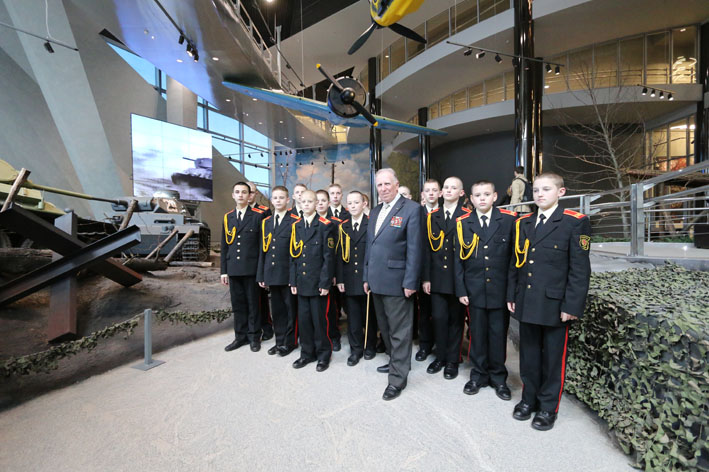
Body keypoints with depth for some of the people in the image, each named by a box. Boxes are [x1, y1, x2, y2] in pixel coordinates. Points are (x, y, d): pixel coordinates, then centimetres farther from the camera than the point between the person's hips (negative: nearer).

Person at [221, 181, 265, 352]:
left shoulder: (257, 217, -1)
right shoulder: (228, 217, 11)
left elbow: (261, 245, -3)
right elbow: (224, 246, 11)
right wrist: (224, 270, 8)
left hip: (251, 269, -4)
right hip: (233, 269, 4)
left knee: (253, 304, 6)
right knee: (237, 304, 11)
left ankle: (254, 337, 20)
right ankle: (240, 336, 25)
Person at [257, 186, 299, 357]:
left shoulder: (295, 222, -4)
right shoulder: (265, 222, 12)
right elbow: (263, 250, 12)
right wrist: (261, 275, 10)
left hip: (288, 274, -5)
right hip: (272, 275, 5)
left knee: (290, 309, 7)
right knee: (277, 309, 14)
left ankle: (290, 342, 21)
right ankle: (280, 341, 28)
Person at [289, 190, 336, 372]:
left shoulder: (325, 226, -6)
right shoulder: (295, 226, 10)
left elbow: (329, 256, -10)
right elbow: (293, 256, 11)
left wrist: (325, 283, -13)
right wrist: (293, 281, 7)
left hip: (318, 282, -5)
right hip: (302, 283, 5)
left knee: (319, 320, 5)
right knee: (304, 319, 13)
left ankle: (323, 355, 24)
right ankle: (307, 353, 30)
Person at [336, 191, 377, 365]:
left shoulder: (372, 224, -3)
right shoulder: (342, 227, 8)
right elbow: (339, 255, 6)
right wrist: (340, 279, 1)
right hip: (349, 281, 3)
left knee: (369, 316, 12)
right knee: (353, 317, 11)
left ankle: (370, 346, 31)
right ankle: (356, 349, 26)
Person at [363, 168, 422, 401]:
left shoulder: (411, 209, -9)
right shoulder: (375, 212, 14)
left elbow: (414, 248, -14)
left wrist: (410, 282, -16)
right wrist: (366, 277, 15)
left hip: (396, 282, -8)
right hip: (376, 281, 8)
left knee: (399, 331, 5)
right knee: (385, 327, 21)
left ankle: (398, 378, 19)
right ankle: (396, 361, 40)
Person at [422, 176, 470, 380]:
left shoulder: (467, 216, -3)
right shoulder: (432, 217, 7)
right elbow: (427, 248, 5)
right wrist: (426, 277, 1)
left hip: (458, 277, -2)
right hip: (437, 277, 3)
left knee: (456, 319, 10)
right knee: (439, 317, 7)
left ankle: (452, 360, 26)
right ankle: (440, 357, 27)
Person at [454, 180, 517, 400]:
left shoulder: (509, 219, -1)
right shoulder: (462, 223, 2)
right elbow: (458, 259, 2)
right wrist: (461, 290, -1)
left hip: (500, 290, -1)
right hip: (474, 290, 1)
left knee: (498, 334, 10)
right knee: (477, 334, 11)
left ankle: (498, 377, 30)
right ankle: (479, 375, 29)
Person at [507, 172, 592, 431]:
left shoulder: (575, 223, -6)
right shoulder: (522, 223, 8)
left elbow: (580, 269, -9)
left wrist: (571, 305, -13)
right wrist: (512, 295, 9)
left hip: (555, 305, -4)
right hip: (526, 303, 4)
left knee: (553, 357, 11)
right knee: (529, 355, 16)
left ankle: (548, 407, 28)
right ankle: (529, 398, 34)